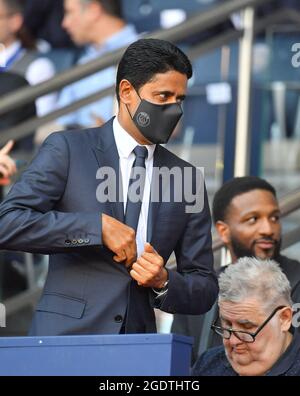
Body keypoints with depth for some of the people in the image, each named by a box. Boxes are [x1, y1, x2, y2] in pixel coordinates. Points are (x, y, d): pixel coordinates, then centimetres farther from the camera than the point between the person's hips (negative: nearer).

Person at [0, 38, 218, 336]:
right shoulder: (67, 149, 1)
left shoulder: (187, 179, 11)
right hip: (66, 335, -5)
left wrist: (163, 283, -7)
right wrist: (98, 226, -15)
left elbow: (204, 291, 13)